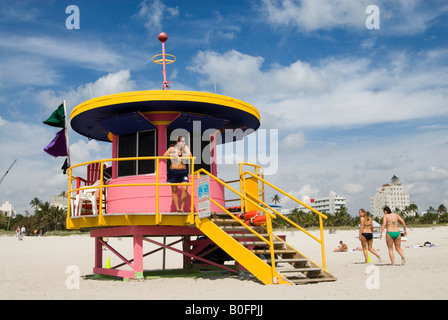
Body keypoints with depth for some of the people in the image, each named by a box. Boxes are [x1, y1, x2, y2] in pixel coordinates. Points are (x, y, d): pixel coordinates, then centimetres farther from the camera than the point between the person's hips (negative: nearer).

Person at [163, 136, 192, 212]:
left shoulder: (186, 148, 8)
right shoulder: (172, 148, 3)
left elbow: (190, 156, -3)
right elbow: (164, 155, -10)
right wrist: (172, 155, -22)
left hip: (183, 171, 1)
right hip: (173, 171, -1)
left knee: (184, 189, -13)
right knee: (174, 190, 2)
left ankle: (182, 208, -6)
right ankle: (177, 209, 8)